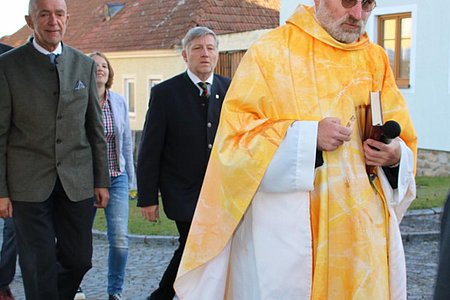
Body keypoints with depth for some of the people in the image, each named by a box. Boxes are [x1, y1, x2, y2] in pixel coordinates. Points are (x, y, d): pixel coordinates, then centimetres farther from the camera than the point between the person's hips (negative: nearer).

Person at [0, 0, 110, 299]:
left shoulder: (85, 65, 7)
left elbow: (95, 128, 10)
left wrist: (102, 181, 7)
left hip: (78, 182, 3)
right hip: (29, 184, -3)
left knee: (79, 259, 8)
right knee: (39, 266, 2)